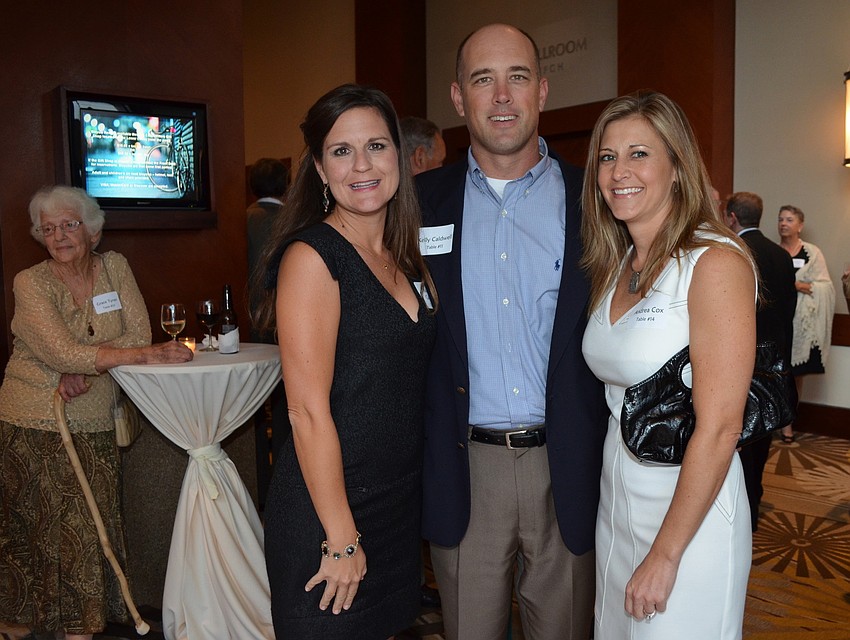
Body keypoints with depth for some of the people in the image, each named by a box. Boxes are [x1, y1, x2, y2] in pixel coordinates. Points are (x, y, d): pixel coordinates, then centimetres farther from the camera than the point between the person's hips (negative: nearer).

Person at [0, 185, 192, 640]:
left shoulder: (114, 266, 4)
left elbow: (138, 332, -4)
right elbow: (62, 352, -20)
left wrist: (87, 370, -18)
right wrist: (145, 354, -24)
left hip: (94, 427, 3)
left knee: (90, 532, 4)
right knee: (40, 531, 3)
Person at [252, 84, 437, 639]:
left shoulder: (409, 259, 6)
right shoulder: (311, 257, -16)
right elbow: (310, 412, -19)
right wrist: (342, 539, -17)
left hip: (401, 504, 7)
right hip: (326, 509, -7)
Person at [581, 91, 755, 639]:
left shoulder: (716, 262, -17)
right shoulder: (615, 267, 6)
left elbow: (719, 429, -20)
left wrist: (665, 555, -18)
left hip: (689, 510, -7)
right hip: (616, 498, 7)